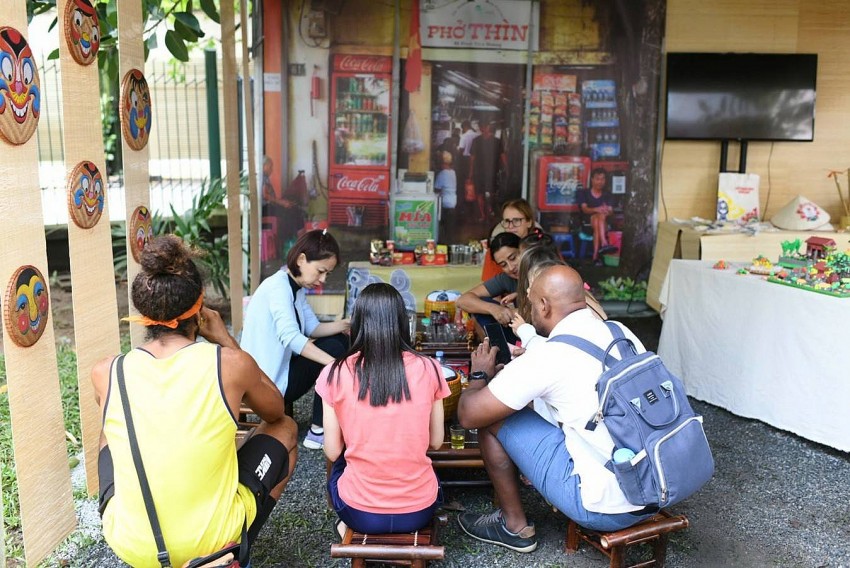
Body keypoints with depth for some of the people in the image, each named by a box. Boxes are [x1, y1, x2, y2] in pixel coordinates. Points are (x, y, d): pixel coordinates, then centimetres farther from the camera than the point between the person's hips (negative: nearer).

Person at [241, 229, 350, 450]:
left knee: (340, 340, 8)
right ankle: (317, 432, -7)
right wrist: (336, 364, -41)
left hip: (278, 370, 10)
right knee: (333, 348, -13)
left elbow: (312, 328, 5)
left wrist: (343, 325, -12)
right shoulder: (278, 286, -22)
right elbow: (291, 337, -36)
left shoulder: (295, 287, 8)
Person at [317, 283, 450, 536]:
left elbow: (332, 452, -3)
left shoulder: (336, 374, -11)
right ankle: (405, 531, 20)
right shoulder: (428, 369, -8)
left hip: (359, 512, 0)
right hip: (419, 511, 1)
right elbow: (435, 442, 2)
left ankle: (351, 528, 17)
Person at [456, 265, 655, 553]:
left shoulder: (545, 357, -16)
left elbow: (468, 415, -9)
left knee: (492, 418, 3)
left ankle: (515, 526, 19)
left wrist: (480, 373, 11)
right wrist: (523, 365, 22)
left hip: (607, 505, -7)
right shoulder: (622, 332, 4)